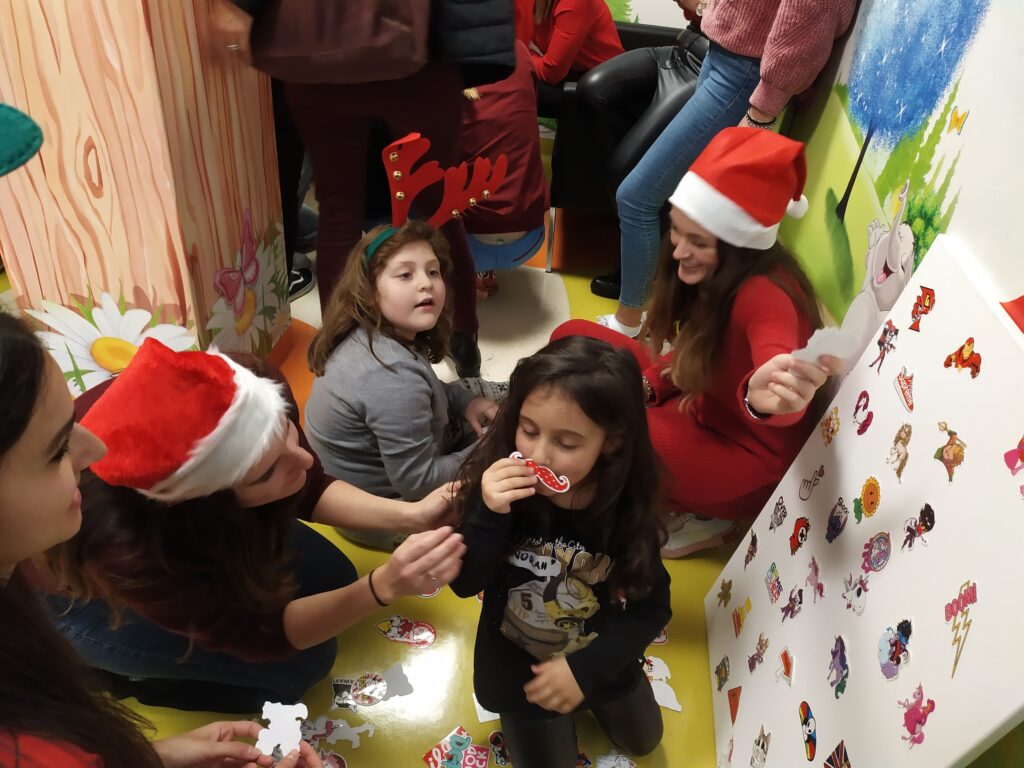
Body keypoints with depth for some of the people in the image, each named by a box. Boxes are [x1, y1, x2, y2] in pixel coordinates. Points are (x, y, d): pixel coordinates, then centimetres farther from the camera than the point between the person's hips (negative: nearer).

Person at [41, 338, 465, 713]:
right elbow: (264, 634, -30)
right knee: (301, 661, -12)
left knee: (331, 577, 1)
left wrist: (411, 516, -28)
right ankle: (125, 675, 7)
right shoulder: (119, 538, -44)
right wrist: (384, 587, -46)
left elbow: (310, 491, -13)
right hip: (78, 590, -4)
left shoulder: (256, 393, -33)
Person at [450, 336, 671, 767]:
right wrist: (489, 513, -41)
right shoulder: (501, 485, -29)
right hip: (519, 666, -2)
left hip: (600, 659, 2)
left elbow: (652, 607, -15)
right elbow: (465, 584, -23)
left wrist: (586, 668, -24)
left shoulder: (626, 505, -24)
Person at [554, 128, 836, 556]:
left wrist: (767, 398, -76)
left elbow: (776, 370, -53)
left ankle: (698, 518, -3)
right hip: (701, 408, 8)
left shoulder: (766, 294, -32)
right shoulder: (709, 272, -9)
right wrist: (646, 383, -12)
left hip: (755, 457, -8)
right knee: (572, 339, -1)